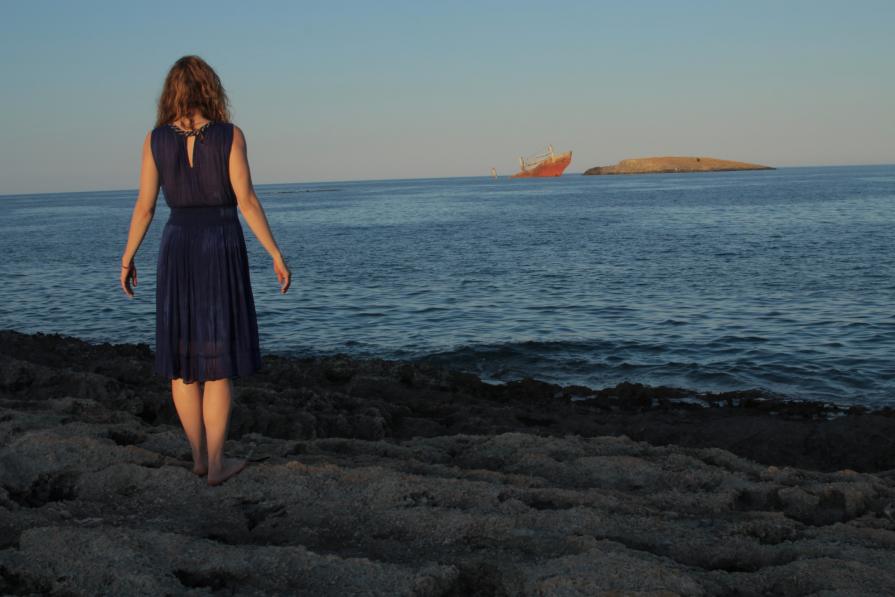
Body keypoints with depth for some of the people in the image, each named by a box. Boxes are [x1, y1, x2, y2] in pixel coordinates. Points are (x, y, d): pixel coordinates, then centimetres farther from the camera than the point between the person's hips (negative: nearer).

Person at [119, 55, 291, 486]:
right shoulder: (230, 134, -7)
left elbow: (144, 206, 0)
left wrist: (127, 260, 11)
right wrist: (277, 254, -5)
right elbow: (246, 201, -11)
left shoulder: (155, 139, 0)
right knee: (219, 361, 3)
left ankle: (199, 455, 18)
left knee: (184, 357, 12)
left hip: (177, 251, 3)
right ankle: (215, 464, 5)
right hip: (222, 252, -3)